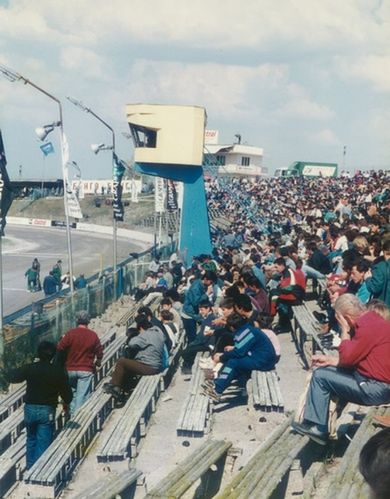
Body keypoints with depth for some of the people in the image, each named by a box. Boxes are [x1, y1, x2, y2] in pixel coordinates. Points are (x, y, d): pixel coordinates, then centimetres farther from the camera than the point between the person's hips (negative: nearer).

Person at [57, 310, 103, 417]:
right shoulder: (93, 335, -4)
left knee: (72, 392, 20)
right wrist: (98, 363, 21)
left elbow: (59, 349, -8)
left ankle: (72, 415, 25)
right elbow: (99, 352, 2)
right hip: (86, 371, -2)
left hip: (70, 369, 2)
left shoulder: (70, 333, -7)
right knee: (82, 395, -1)